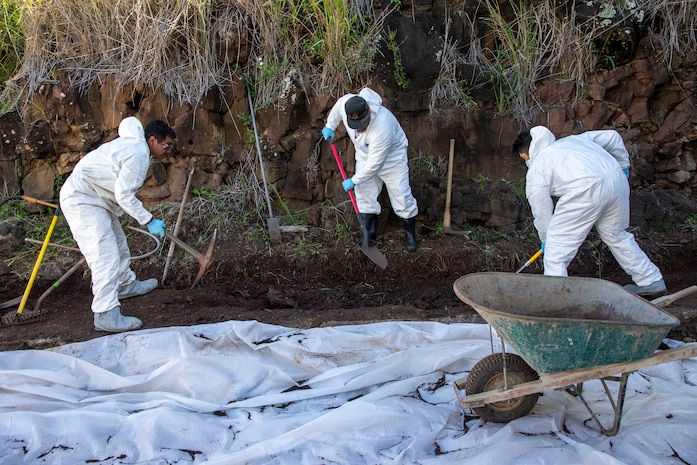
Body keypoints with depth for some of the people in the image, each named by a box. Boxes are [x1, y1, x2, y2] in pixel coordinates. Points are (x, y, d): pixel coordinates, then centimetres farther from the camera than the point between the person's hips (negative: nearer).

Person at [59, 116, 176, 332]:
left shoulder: (133, 145, 12)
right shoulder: (138, 153, -21)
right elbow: (124, 194, -23)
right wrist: (149, 220, -18)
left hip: (95, 198, 11)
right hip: (82, 200, -11)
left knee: (118, 243, 23)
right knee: (105, 254, -15)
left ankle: (126, 284, 43)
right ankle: (106, 315, -16)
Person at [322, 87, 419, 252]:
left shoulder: (382, 128, -43)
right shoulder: (345, 103, -27)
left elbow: (374, 164, -34)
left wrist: (354, 180, -23)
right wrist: (330, 126, 13)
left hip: (391, 156, -6)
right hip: (365, 155, 6)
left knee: (401, 195, -3)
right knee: (365, 193, 4)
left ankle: (411, 233, 16)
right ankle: (369, 235, 15)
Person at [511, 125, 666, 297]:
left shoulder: (536, 169, 14)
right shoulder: (571, 140, 31)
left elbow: (542, 213, 16)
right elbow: (612, 136, 31)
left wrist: (545, 240, 30)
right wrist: (623, 165, 42)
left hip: (587, 190, -7)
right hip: (617, 179, 8)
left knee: (556, 245, 4)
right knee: (616, 234, 27)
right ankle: (651, 282, 39)